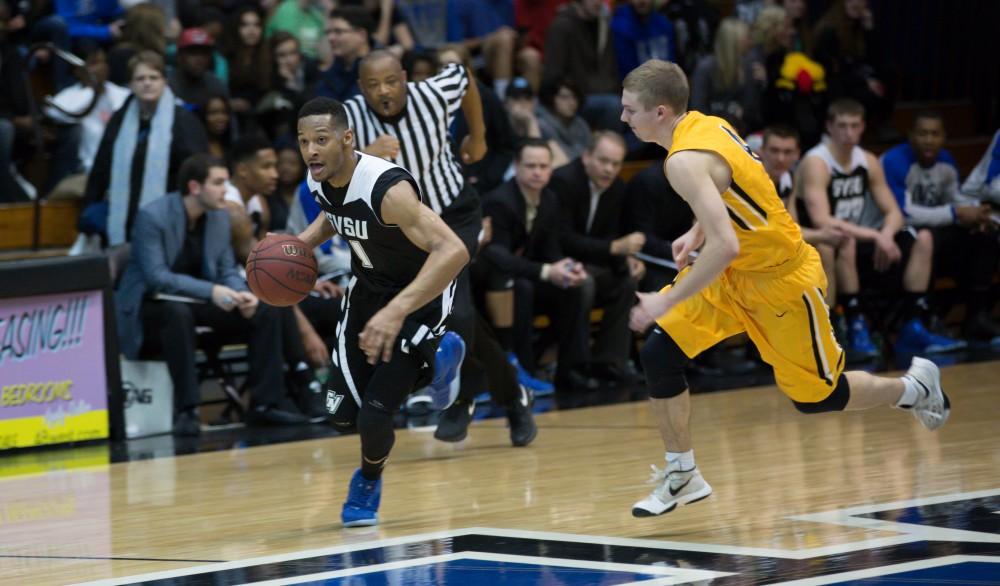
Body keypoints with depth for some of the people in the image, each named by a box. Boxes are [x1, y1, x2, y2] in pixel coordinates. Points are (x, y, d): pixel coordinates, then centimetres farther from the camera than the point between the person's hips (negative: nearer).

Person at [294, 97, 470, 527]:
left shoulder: (387, 188, -35)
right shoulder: (319, 181, -11)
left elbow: (454, 251, -44)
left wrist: (398, 310, -53)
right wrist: (303, 243, -5)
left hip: (420, 296, -7)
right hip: (368, 289, 7)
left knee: (374, 417, -17)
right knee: (343, 415, 5)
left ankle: (368, 479, 21)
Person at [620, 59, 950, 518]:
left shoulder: (685, 162, -30)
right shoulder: (703, 124, -3)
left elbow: (724, 248, -38)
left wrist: (666, 300, -33)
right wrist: (697, 233, 8)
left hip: (780, 280, -9)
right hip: (735, 273, 9)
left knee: (815, 397, 7)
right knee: (659, 354, -4)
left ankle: (912, 388, 33)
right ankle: (682, 477, 7)